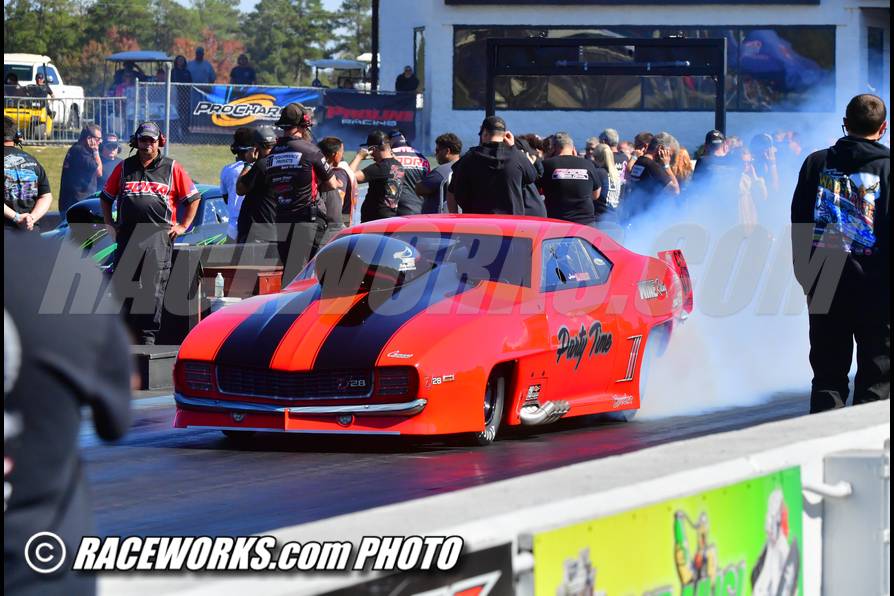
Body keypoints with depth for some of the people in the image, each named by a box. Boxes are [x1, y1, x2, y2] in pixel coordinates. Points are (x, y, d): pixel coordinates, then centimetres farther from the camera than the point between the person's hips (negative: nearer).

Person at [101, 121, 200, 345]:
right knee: (122, 288, 2)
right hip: (127, 236, 3)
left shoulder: (172, 169, 8)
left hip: (159, 236, -3)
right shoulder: (124, 168, 15)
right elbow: (106, 197, 22)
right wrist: (109, 224, 11)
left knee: (153, 290, -8)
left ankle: (148, 337, -7)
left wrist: (183, 226, 4)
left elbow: (193, 198, 11)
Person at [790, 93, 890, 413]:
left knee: (828, 372, 9)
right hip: (875, 283, -3)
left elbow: (799, 224, 7)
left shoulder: (816, 163, 6)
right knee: (877, 370, 3)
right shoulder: (886, 166, -4)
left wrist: (803, 273, 12)